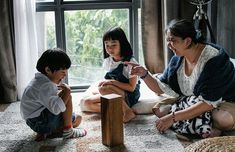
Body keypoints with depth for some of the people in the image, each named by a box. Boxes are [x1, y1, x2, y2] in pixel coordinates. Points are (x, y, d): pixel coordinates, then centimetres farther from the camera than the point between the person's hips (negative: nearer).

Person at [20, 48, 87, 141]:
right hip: (39, 122, -11)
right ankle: (68, 131, -8)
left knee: (77, 119, 15)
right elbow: (56, 108, -37)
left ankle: (46, 132, 5)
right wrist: (66, 91, -26)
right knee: (67, 97, -18)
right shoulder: (44, 86, -25)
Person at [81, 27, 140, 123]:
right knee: (86, 102, -12)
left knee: (104, 89, -34)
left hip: (129, 96, -7)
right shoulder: (107, 61, 5)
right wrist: (104, 82, -9)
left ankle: (128, 111, -20)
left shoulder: (130, 62, -14)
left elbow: (131, 87, -15)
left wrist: (113, 82, -22)